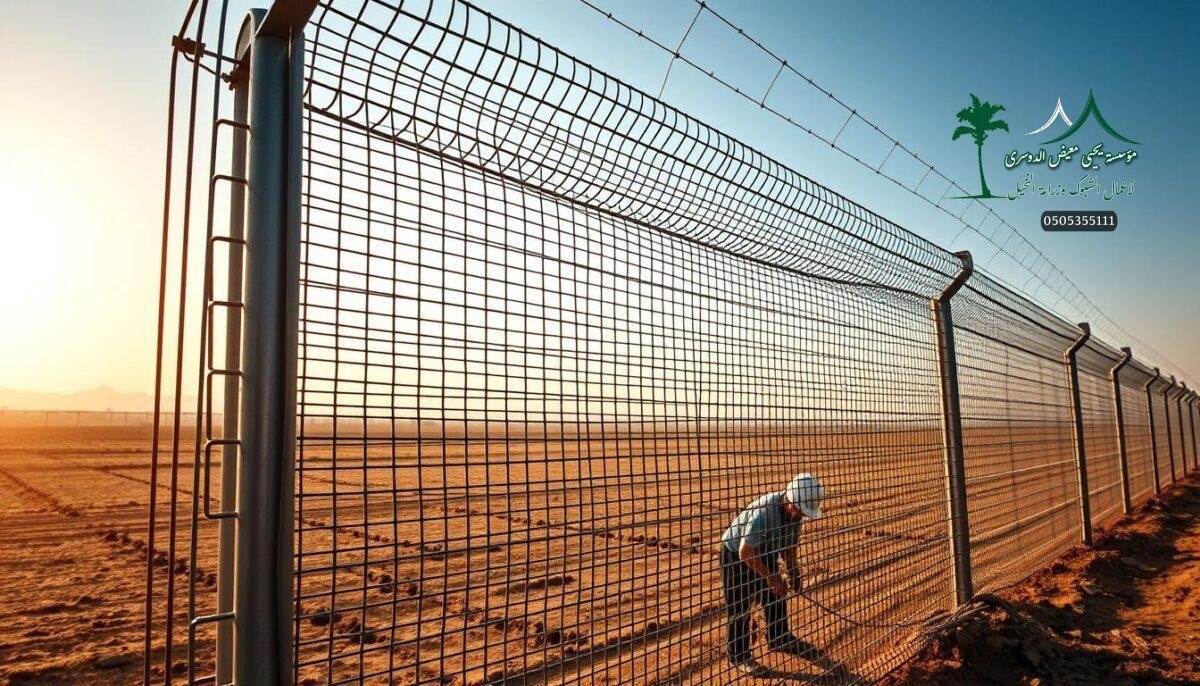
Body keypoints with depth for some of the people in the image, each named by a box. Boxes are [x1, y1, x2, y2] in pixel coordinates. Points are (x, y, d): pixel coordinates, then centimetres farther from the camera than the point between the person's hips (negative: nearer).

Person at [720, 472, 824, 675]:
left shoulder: (794, 511, -15)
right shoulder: (764, 511, -39)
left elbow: (789, 544, 3)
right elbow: (745, 552, -35)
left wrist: (793, 571, -6)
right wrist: (770, 577, -29)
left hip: (765, 553, 8)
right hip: (736, 554, -7)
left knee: (777, 596, 17)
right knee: (739, 607, -1)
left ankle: (779, 638, 39)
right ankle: (738, 656, 15)